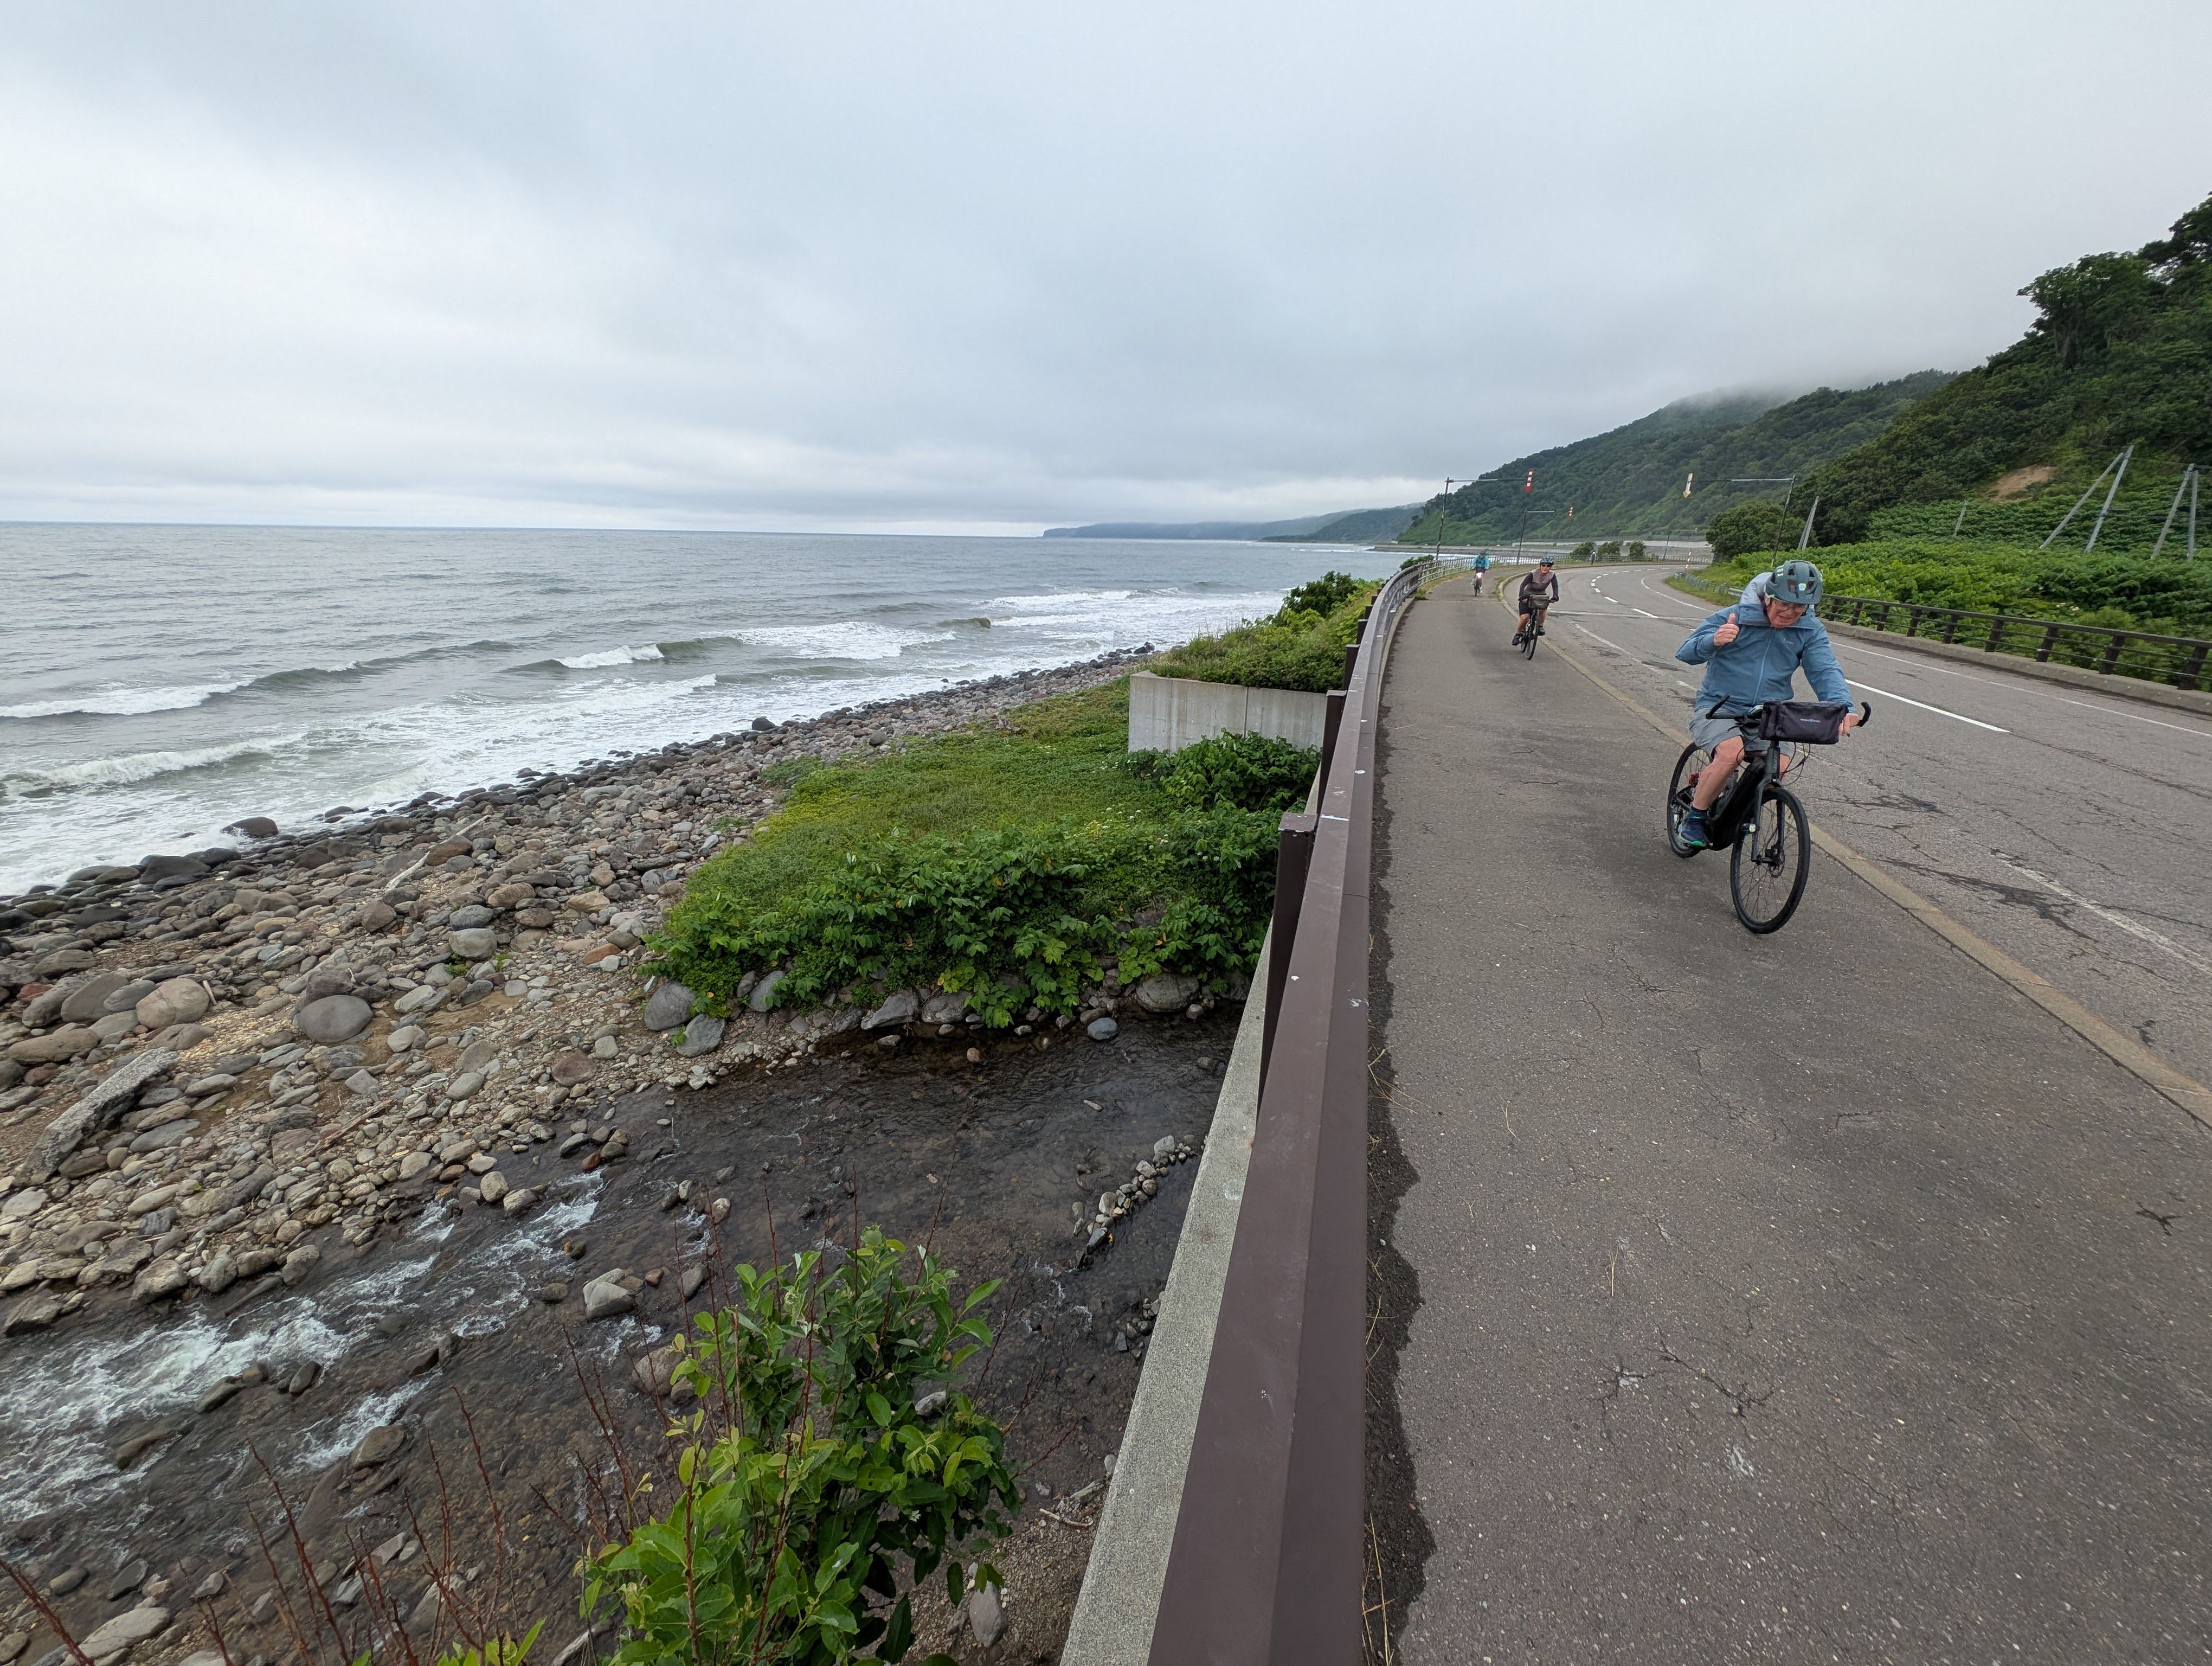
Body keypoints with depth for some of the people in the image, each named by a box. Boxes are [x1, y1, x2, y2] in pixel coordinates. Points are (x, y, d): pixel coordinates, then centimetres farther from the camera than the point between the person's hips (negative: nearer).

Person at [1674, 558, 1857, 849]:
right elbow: (1686, 653, -14)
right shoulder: (1735, 617, -6)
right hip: (1717, 708, -3)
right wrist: (1713, 641, -38)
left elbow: (1825, 671, -7)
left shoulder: (1811, 632, 4)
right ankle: (1695, 817, -11)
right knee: (1731, 752, -33)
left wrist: (1843, 707, -27)